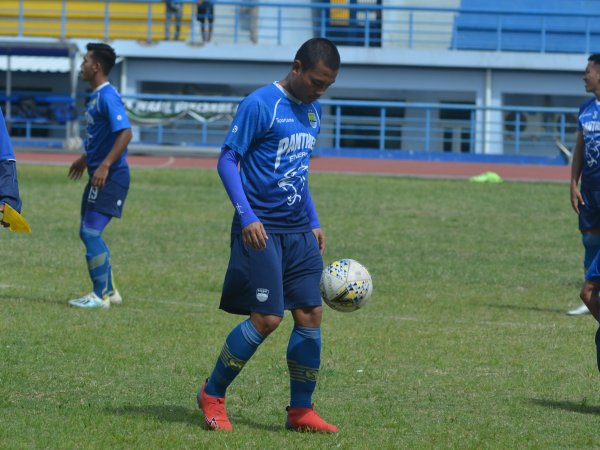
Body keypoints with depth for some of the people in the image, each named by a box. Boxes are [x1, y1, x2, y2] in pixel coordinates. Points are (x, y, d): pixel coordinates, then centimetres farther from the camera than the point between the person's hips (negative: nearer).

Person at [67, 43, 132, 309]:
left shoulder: (108, 97, -17)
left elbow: (125, 133, -27)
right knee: (88, 233, 14)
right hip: (99, 176, 10)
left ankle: (101, 296, -5)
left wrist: (105, 166, -32)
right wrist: (85, 159, 35)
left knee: (91, 232, -11)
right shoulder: (96, 95, 14)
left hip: (110, 177, -10)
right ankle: (109, 290, 21)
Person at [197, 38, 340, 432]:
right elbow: (227, 160, -11)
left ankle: (301, 410, 11)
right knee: (267, 318, -11)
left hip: (299, 232, 7)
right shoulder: (260, 105, -11)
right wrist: (247, 215, -20)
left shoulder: (313, 111, 13)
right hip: (261, 229, -7)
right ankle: (212, 396, 6)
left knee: (311, 314, 2)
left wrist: (314, 223, 20)